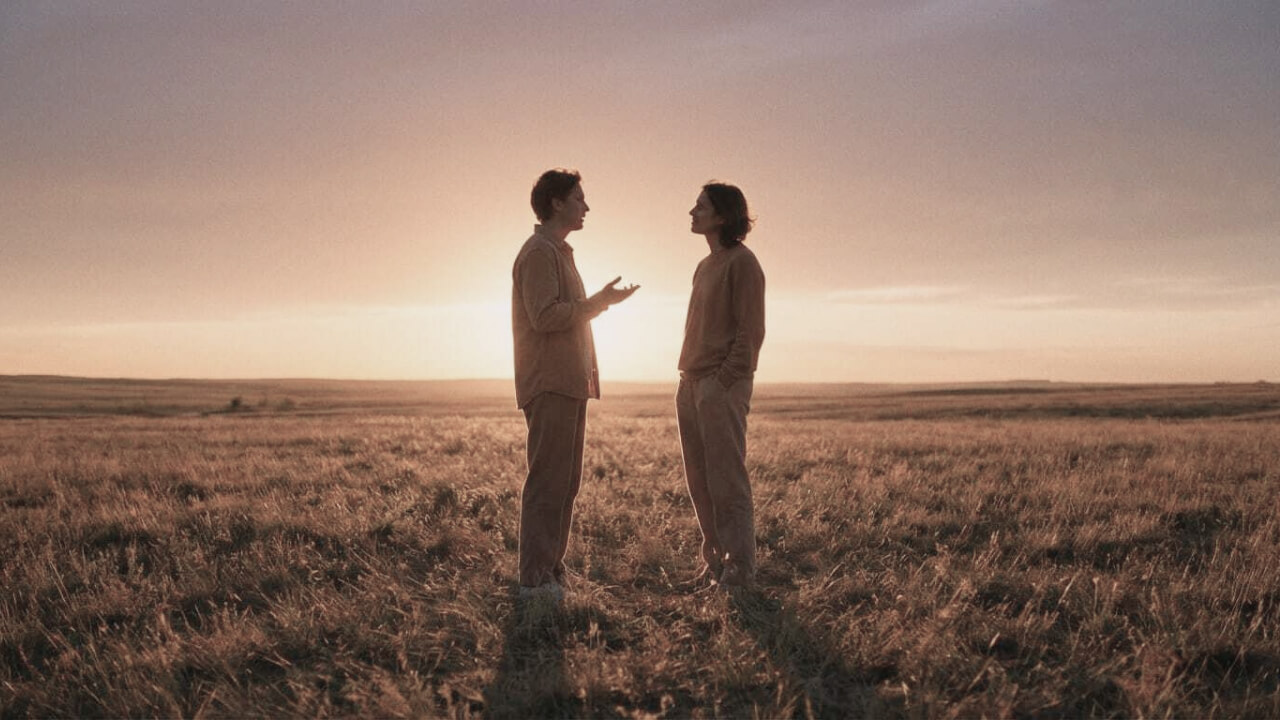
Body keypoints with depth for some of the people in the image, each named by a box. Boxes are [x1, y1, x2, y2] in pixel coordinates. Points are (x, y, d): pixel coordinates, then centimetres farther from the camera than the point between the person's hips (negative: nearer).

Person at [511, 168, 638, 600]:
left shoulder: (557, 252, 22)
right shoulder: (539, 252, -10)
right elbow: (544, 316, -20)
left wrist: (599, 303, 15)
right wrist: (598, 303, -14)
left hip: (567, 385, 10)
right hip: (551, 386, -10)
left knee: (565, 482, 12)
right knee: (547, 481, -10)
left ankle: (552, 570, 18)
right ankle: (535, 580, -7)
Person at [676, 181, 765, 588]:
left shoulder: (741, 262, -6)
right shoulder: (705, 266, 19)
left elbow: (751, 331, -12)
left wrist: (723, 381, -17)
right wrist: (688, 380, 12)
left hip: (723, 385, -8)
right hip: (692, 384, 9)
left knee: (726, 480, -6)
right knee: (699, 482, 9)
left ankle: (740, 567, 1)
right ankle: (715, 562, 16)